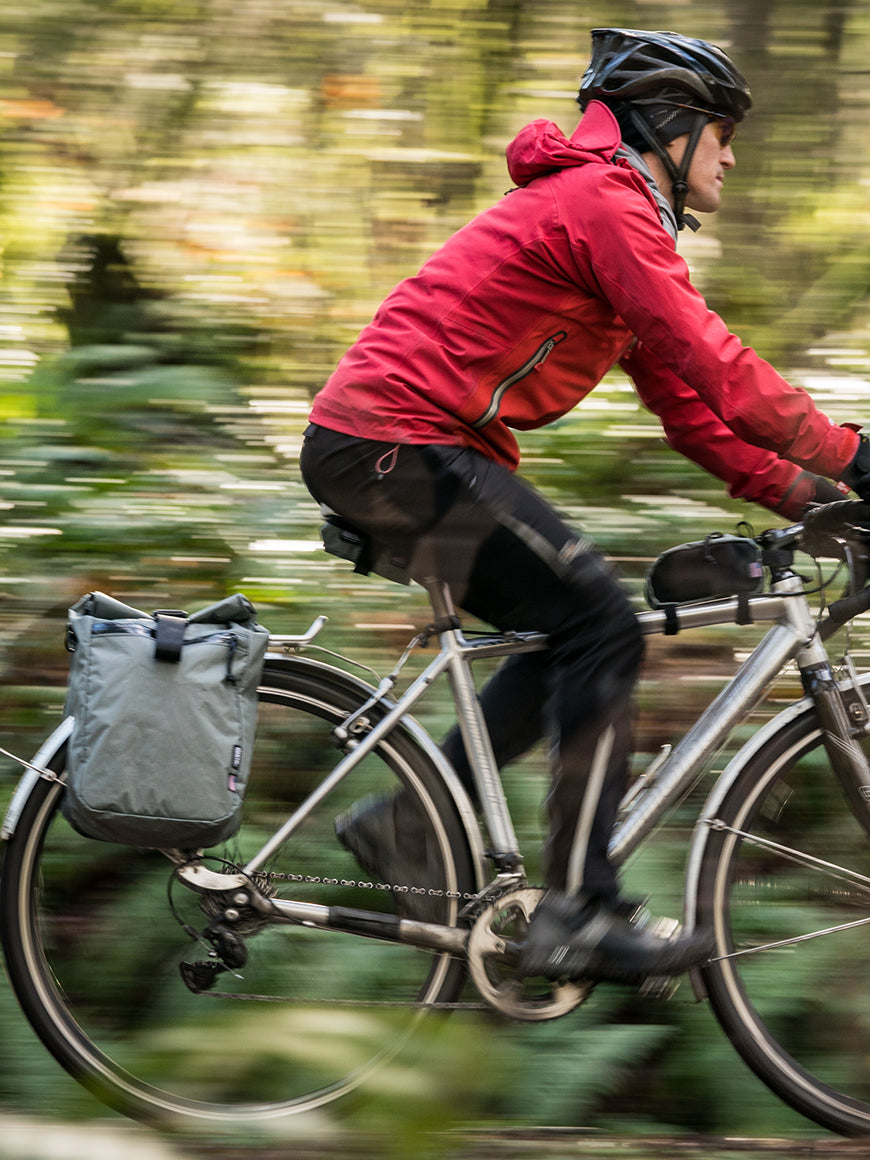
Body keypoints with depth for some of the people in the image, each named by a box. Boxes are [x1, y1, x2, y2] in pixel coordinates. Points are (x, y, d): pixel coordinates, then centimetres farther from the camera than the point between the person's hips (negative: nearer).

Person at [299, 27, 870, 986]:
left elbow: (681, 394, 19)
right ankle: (578, 916, -13)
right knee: (599, 627, -13)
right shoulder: (605, 201, -11)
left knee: (579, 637, 11)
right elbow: (710, 363, -19)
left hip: (383, 447, 11)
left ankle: (407, 824, 13)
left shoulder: (616, 211, 22)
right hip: (399, 448, -11)